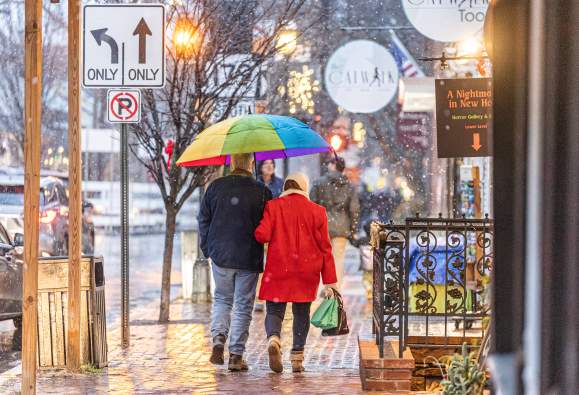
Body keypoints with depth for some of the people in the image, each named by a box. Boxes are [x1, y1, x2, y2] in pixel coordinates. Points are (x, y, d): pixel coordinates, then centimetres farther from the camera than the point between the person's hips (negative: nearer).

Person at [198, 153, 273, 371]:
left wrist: (207, 249, 14)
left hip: (220, 255, 2)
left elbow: (203, 219, 4)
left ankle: (218, 339, -3)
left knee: (222, 299, 19)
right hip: (249, 258, -2)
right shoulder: (262, 192, -7)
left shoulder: (216, 187, -2)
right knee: (243, 306, 6)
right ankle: (236, 355, 4)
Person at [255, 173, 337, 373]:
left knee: (274, 310, 5)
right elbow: (325, 248, 3)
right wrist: (330, 282, 5)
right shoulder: (316, 211, 3)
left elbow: (262, 235, -11)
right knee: (301, 312, 13)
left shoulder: (273, 206, -1)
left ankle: (273, 339, -25)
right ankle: (297, 358, 11)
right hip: (307, 272, 1)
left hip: (278, 270, -1)